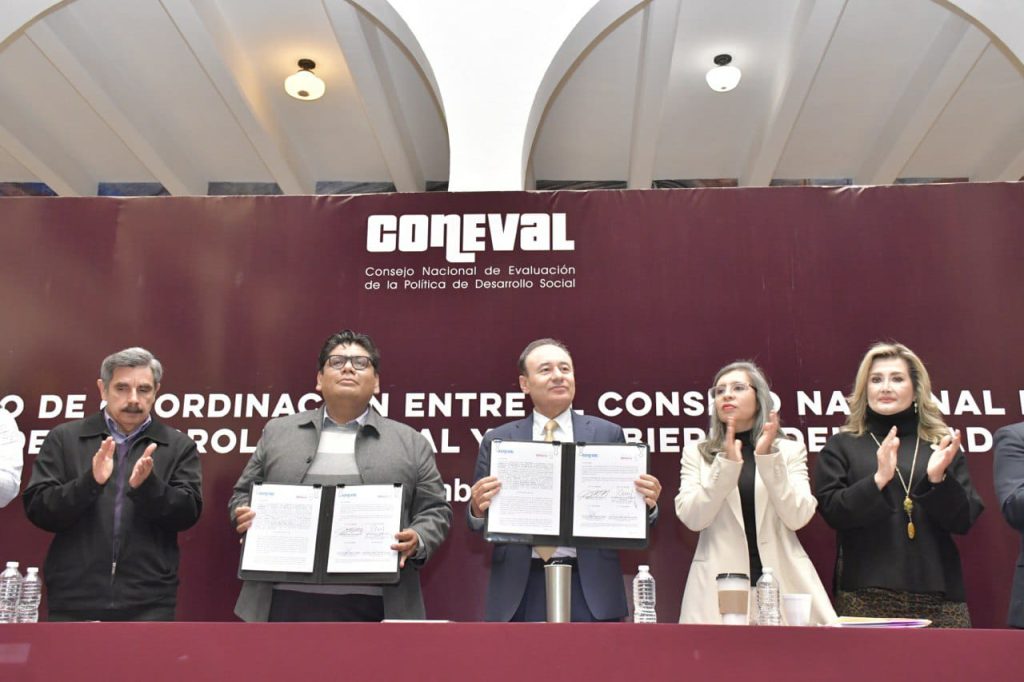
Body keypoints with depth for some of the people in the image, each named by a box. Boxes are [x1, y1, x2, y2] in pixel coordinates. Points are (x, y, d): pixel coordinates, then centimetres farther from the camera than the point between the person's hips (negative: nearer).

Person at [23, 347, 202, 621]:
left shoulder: (179, 446, 5)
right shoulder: (64, 439, 7)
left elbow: (188, 513, -2)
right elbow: (36, 509, 0)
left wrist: (147, 486, -20)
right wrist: (89, 482, -18)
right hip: (73, 600, 1)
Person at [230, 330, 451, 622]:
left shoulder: (411, 443, 8)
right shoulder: (277, 432, 12)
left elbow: (435, 510, 7)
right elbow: (244, 494, 16)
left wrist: (417, 541, -12)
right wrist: (244, 516, -5)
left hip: (373, 604, -1)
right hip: (289, 600, 1)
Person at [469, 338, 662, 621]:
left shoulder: (608, 434, 4)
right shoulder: (497, 440, 6)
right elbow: (480, 522, 5)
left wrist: (647, 502, -16)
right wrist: (478, 508, -16)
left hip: (590, 589, 0)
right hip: (521, 591, 1)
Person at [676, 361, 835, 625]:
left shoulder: (789, 450, 9)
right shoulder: (696, 453, 8)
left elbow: (797, 518, -3)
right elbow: (692, 518, -5)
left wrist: (768, 458, -11)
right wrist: (727, 463, -13)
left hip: (783, 579, 1)